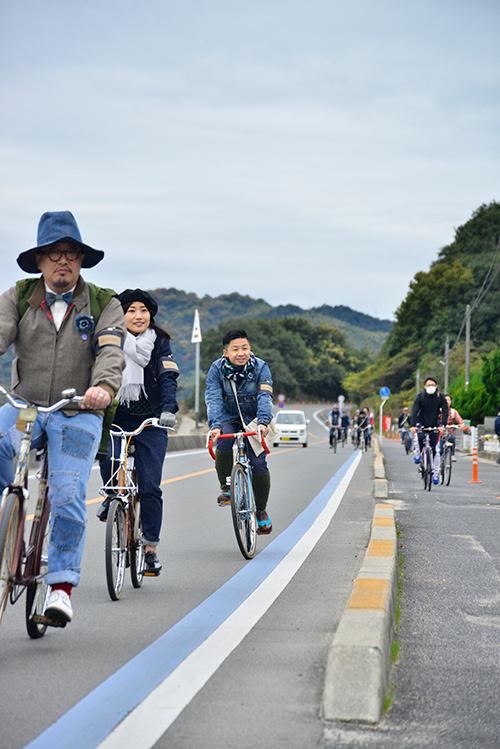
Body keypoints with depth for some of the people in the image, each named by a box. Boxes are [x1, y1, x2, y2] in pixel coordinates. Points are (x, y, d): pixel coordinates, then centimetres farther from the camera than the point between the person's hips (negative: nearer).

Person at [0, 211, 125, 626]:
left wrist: (103, 385, -34)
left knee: (67, 495, -16)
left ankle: (62, 585, -5)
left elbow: (111, 351, -11)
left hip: (78, 414, -1)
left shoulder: (104, 304, 4)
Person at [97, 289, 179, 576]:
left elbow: (168, 378, -8)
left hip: (150, 423, 0)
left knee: (149, 486, -5)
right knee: (108, 458, -28)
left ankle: (151, 549, 5)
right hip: (115, 419, 0)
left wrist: (168, 409, -25)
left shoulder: (160, 344, 1)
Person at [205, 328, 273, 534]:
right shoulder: (217, 369, -13)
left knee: (258, 464, -15)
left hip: (254, 420, 0)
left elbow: (265, 397, -25)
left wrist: (263, 422, -42)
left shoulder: (260, 368, -13)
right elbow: (213, 399, -23)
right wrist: (215, 425, -39)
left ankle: (261, 510, 6)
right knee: (224, 442, -33)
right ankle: (226, 487, -11)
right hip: (228, 420, 0)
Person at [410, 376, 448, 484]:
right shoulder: (420, 396, -13)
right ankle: (418, 454, -7)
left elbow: (445, 411, -18)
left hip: (434, 425, 1)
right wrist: (412, 425, -38)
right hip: (421, 423, -1)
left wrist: (442, 426, -33)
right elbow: (414, 411, -23)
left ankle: (435, 473, 10)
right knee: (419, 436, -34)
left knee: (434, 449, -2)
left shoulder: (440, 397, -11)